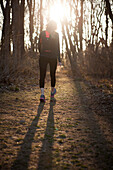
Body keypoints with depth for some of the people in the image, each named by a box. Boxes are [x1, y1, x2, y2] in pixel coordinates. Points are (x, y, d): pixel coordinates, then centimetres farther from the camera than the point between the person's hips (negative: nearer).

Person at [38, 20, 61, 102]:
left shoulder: (42, 33, 4)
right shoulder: (56, 34, -2)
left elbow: (39, 45, 10)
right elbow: (57, 48, -4)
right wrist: (59, 59, -2)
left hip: (43, 57, 1)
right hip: (53, 57, -1)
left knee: (42, 76, -3)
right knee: (53, 75, 13)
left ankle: (42, 94, -14)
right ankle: (52, 91, 24)